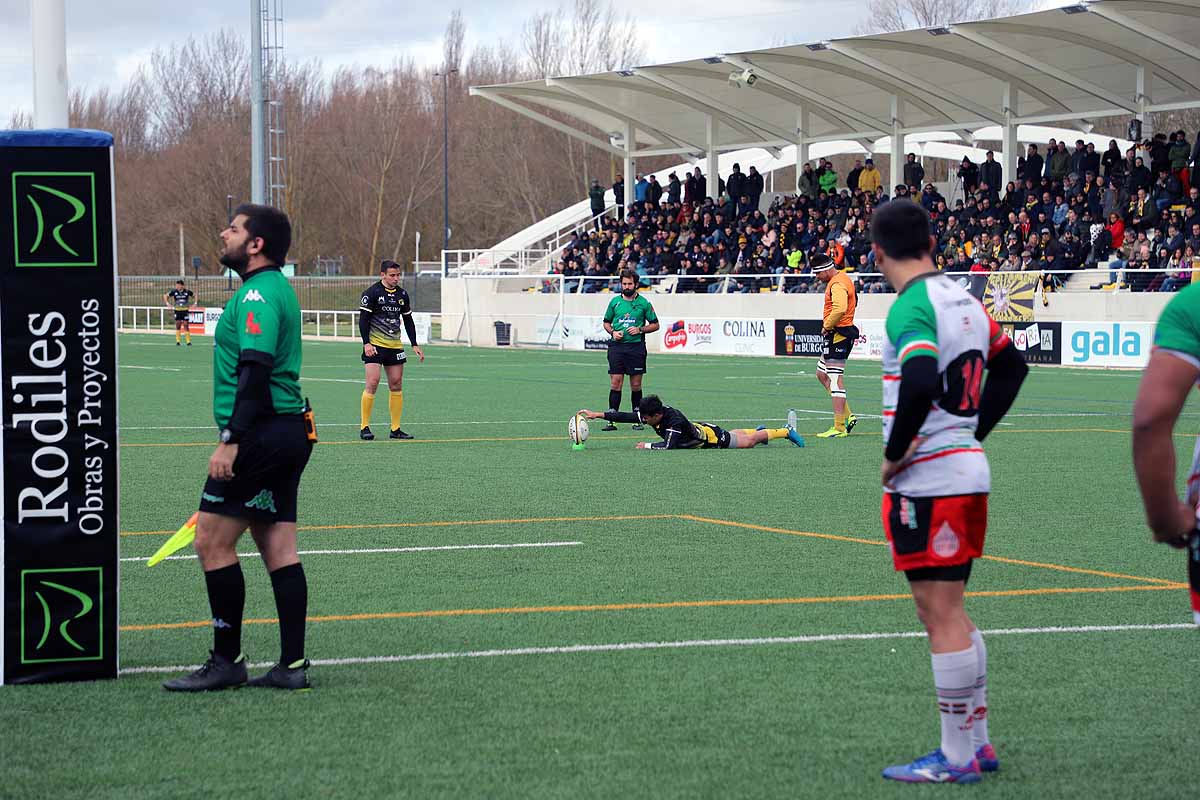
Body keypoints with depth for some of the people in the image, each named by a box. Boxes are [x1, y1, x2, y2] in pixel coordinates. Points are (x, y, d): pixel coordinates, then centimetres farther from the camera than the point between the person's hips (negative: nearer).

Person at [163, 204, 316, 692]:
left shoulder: (258, 294, -13)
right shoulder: (276, 288, 18)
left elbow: (255, 370, -23)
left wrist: (231, 441, -26)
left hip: (261, 433, -10)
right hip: (289, 430, 10)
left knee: (212, 542, -6)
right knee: (279, 548, 8)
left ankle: (227, 661, -2)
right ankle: (292, 665, 7)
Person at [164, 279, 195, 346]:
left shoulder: (187, 292, -4)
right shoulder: (174, 291, -2)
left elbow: (195, 295, 12)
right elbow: (165, 296, 10)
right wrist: (167, 303, -1)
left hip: (185, 310, -1)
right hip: (177, 310, 1)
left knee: (186, 325, -4)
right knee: (178, 325, 0)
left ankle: (188, 341, 1)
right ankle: (177, 341, 6)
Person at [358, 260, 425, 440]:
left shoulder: (402, 295, 10)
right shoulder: (372, 293, -7)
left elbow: (408, 321, 18)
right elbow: (363, 319, -9)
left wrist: (414, 345, 12)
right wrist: (366, 343, -18)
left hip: (395, 346, 6)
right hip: (375, 346, -6)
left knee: (396, 385, 3)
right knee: (372, 383, -12)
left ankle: (395, 429, 9)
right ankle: (364, 427, -5)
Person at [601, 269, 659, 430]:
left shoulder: (643, 303, 3)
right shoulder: (615, 302, 8)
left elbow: (655, 325, 8)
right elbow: (606, 322, 19)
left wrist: (640, 329, -8)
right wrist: (612, 332, -2)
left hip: (636, 346, -1)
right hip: (617, 345, 1)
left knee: (636, 385, 3)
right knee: (615, 383, -5)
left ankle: (637, 419, 12)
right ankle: (611, 420, -5)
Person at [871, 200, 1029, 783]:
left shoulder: (911, 307, -16)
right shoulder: (963, 299, 11)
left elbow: (919, 383, -30)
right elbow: (1011, 366, 23)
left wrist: (894, 455, -17)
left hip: (927, 480, -9)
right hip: (968, 470, 9)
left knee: (941, 615, -3)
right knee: (949, 611, 17)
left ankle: (956, 759, 1)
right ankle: (977, 742, 22)